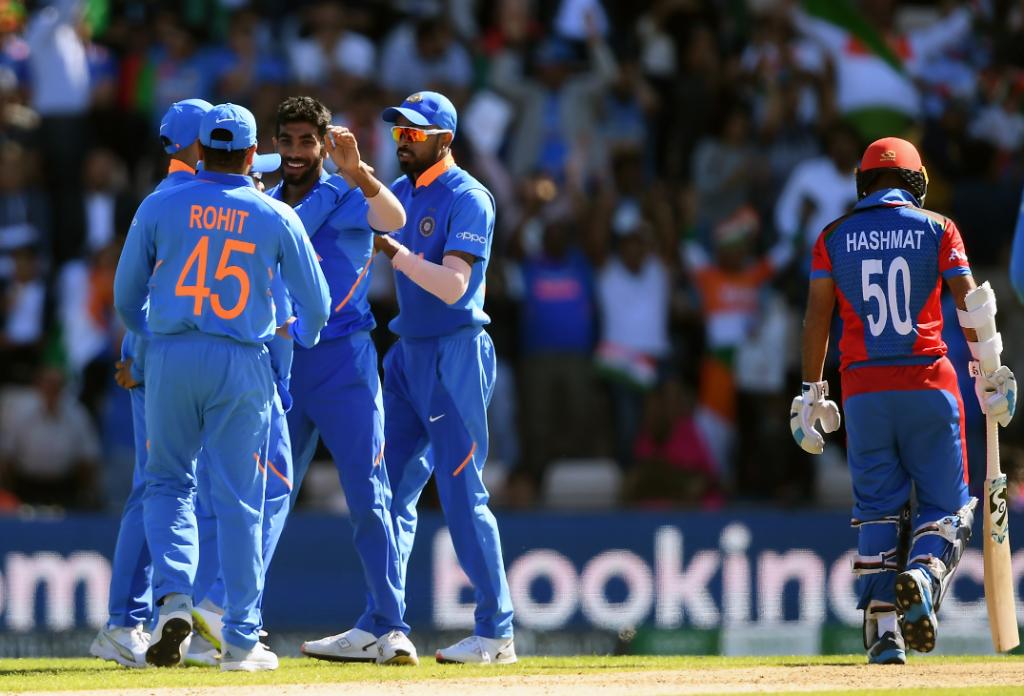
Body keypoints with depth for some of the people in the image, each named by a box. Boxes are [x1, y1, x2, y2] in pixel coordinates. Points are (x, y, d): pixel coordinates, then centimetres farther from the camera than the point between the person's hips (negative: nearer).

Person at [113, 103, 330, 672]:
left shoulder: (160, 207, 2)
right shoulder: (277, 217, 1)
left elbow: (126, 295, 9)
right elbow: (316, 302, 6)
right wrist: (303, 335, 30)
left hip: (170, 358, 1)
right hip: (243, 366, -1)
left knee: (169, 481, 15)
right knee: (239, 499, 4)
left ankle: (175, 596, -8)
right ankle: (241, 640, 6)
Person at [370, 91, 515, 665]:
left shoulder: (468, 199, -10)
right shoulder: (402, 192, 16)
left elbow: (453, 286, -20)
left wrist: (393, 249, -27)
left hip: (455, 356, -8)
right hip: (408, 354, 8)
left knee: (462, 494, -8)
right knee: (390, 488, 7)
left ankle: (497, 634, -4)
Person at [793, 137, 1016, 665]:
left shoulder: (834, 237, 9)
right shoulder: (936, 229, 4)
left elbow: (816, 318, 4)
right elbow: (969, 303, -2)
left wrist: (811, 395, 5)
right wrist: (990, 375, 4)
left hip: (863, 389, 2)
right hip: (928, 384, -2)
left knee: (877, 507, 7)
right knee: (945, 503, 5)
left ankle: (881, 624, -3)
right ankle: (925, 574, -25)